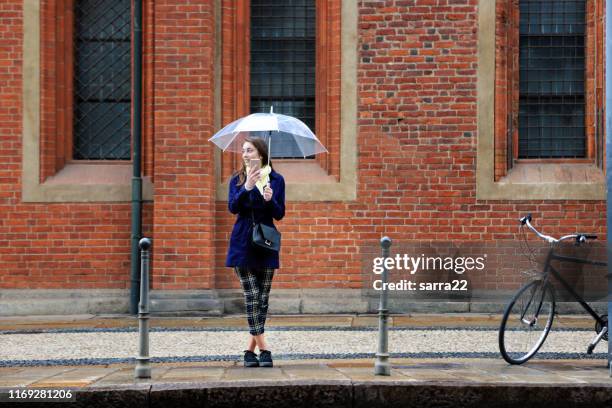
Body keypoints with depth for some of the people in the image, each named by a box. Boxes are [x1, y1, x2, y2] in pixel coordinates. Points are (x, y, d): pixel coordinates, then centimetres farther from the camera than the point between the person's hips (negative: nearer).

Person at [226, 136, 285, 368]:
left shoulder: (276, 180, 4)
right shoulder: (237, 180, 6)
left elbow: (280, 215, 2)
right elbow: (233, 207, -9)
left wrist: (270, 200, -18)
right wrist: (246, 188, -23)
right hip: (243, 244, -1)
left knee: (263, 296, 2)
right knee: (252, 295, -8)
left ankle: (251, 348, 11)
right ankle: (263, 348, -7)